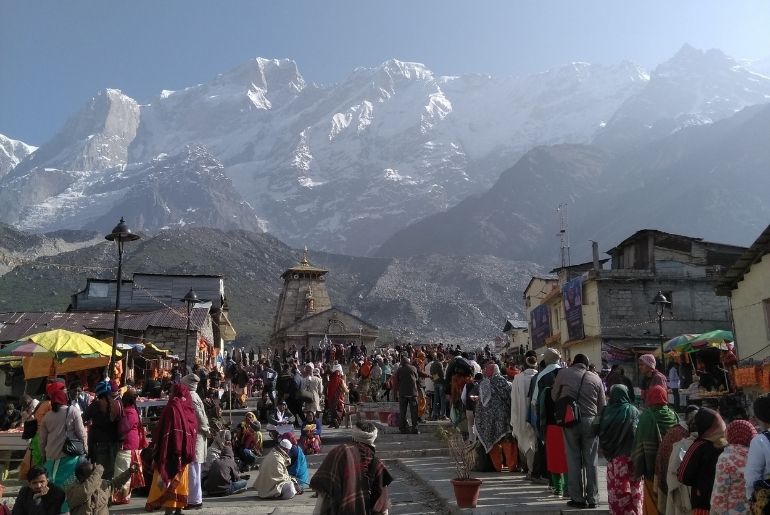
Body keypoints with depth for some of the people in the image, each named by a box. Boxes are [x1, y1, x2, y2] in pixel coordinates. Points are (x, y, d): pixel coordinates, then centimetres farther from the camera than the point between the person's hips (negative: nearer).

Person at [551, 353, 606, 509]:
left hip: (570, 420, -1)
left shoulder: (563, 374, 1)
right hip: (591, 421, 1)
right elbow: (602, 405, 7)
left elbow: (554, 395, 8)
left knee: (573, 461, 5)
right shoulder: (596, 378, 4)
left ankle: (578, 498, 8)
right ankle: (592, 498, 13)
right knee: (591, 462, 8)